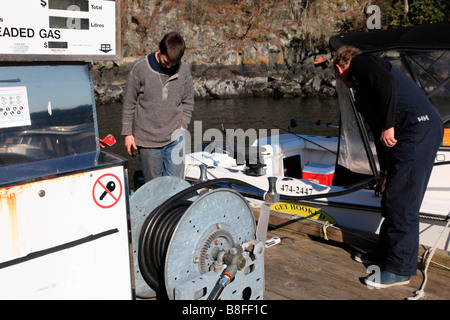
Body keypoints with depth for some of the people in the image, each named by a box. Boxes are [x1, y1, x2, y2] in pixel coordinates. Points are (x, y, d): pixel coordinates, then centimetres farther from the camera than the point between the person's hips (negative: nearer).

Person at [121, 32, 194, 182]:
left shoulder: (183, 69, 0)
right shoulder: (140, 68, -7)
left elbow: (188, 102, 12)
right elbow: (129, 103, 0)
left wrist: (182, 126, 3)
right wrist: (128, 133, 1)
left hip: (175, 140, 2)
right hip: (146, 139, -1)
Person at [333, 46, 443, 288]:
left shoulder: (360, 63, 2)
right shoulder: (364, 82, 28)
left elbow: (387, 83, -20)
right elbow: (379, 130, 30)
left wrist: (388, 126, -18)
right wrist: (385, 170, 33)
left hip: (418, 130, -10)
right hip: (417, 133, 10)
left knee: (401, 201, -5)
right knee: (391, 198, 16)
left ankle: (400, 270, 5)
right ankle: (385, 252, 31)